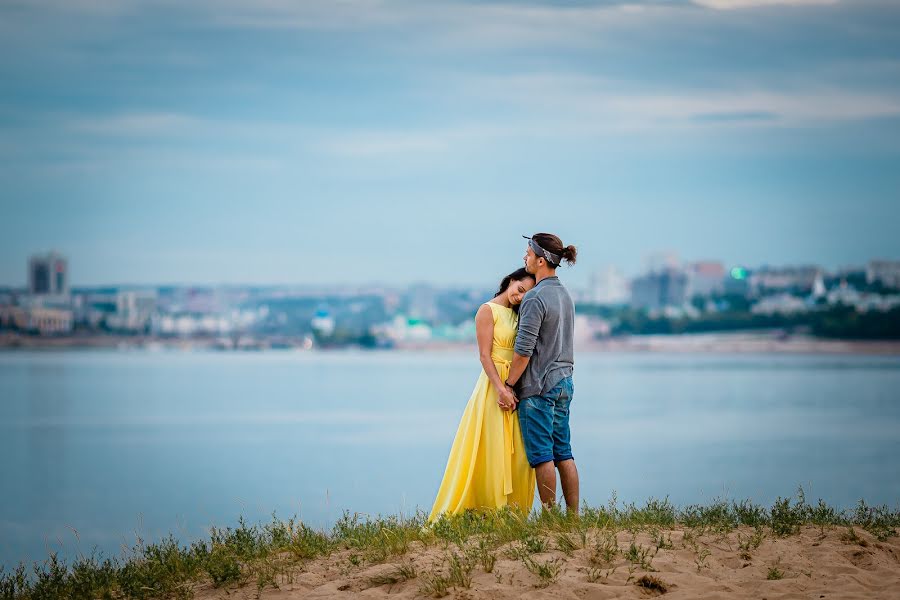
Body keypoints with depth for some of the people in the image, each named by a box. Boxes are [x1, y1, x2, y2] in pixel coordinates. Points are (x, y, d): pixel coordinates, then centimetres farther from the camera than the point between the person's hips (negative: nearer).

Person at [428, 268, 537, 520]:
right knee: (493, 450, -5)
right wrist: (501, 389, -22)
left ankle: (513, 509, 10)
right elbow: (485, 355, -12)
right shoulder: (488, 311, -5)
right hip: (495, 386, -7)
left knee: (517, 452, 5)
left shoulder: (517, 314, 16)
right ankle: (492, 511, -1)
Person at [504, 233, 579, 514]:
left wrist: (509, 385, -10)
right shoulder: (564, 295, 12)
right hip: (564, 381, 9)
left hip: (538, 386, -9)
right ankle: (573, 516, 10)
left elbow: (523, 350, -18)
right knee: (563, 452, 10)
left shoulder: (536, 298, -16)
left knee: (541, 455, -3)